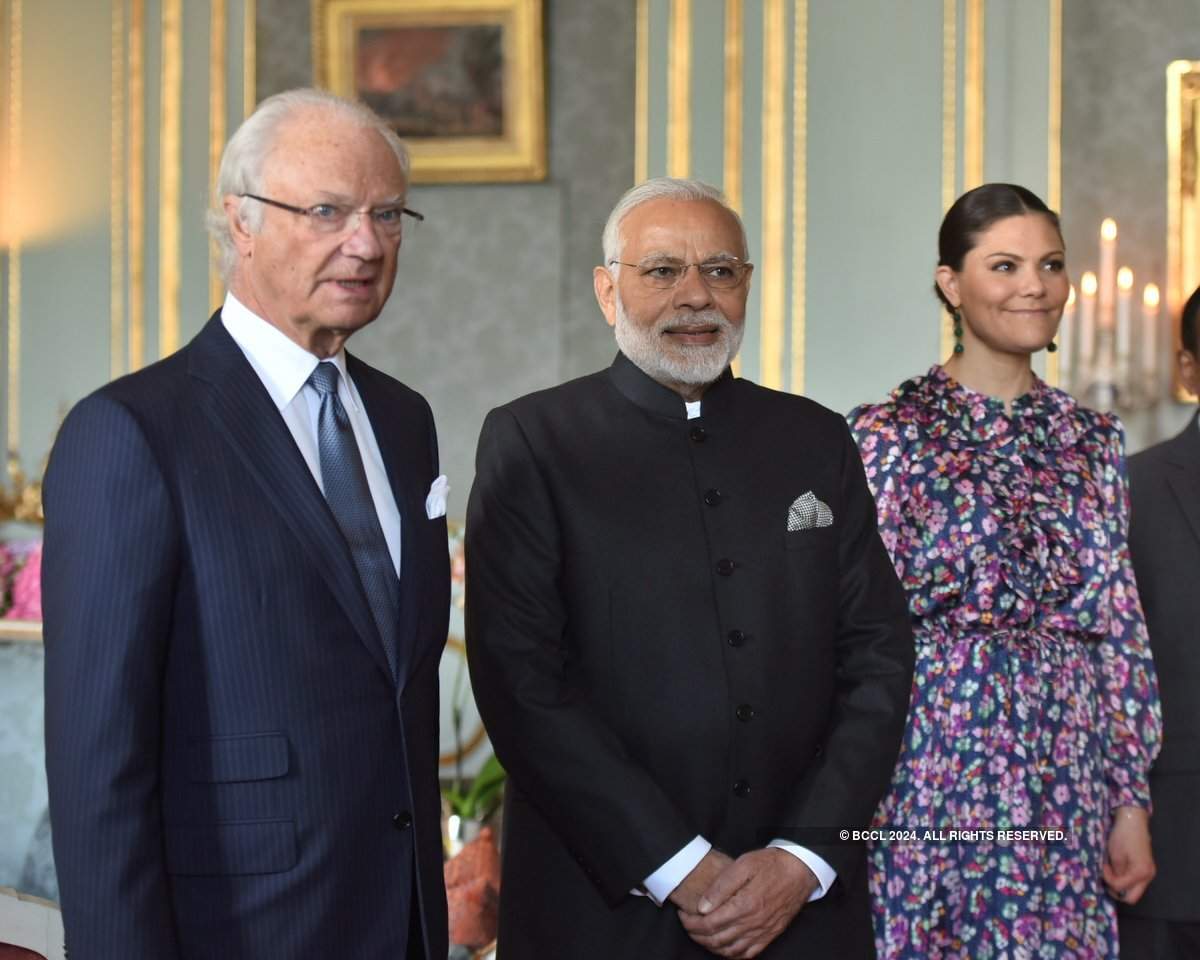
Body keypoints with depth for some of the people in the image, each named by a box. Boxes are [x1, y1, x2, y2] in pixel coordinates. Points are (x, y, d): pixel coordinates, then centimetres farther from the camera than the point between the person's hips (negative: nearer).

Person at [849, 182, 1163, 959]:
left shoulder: (1093, 440, 9)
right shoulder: (887, 433, -4)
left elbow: (1121, 630, 9)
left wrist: (1132, 801, 5)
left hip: (1067, 792, 4)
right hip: (933, 781, -4)